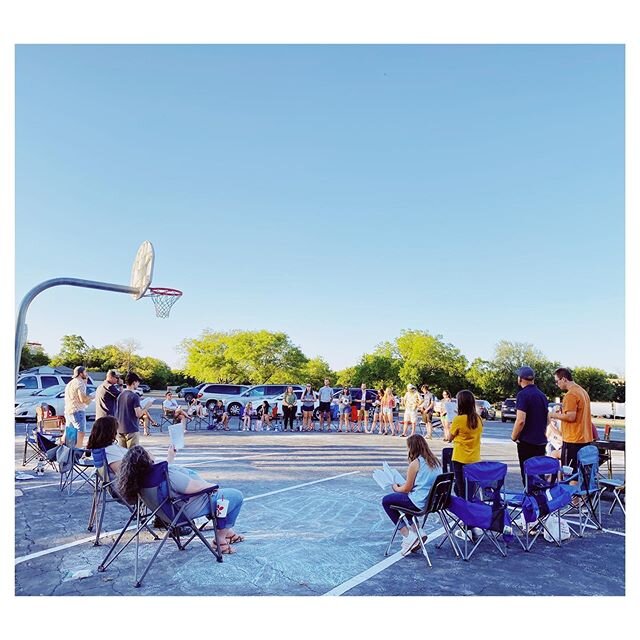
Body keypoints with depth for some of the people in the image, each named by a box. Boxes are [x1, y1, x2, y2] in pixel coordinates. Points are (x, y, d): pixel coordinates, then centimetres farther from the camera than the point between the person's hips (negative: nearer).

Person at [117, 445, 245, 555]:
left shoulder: (143, 476, -6)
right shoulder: (166, 473, -35)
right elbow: (195, 487, -29)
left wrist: (170, 457, 22)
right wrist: (213, 486, -12)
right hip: (189, 508, -10)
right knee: (236, 496, -1)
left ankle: (227, 530, 30)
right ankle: (221, 537, 10)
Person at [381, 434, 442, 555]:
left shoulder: (415, 463, -15)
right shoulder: (434, 461, 6)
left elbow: (407, 489, -9)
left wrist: (396, 488, 12)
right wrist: (402, 485, 22)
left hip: (420, 503, -8)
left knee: (386, 501, 9)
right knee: (405, 498, 32)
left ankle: (408, 536, 6)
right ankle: (418, 533, 22)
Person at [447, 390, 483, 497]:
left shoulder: (458, 419, -16)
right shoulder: (478, 419, -1)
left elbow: (450, 438, -5)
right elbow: (476, 436, 10)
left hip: (460, 458, -5)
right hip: (475, 459, 5)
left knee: (461, 488, 5)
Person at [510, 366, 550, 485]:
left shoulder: (523, 394, -15)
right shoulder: (542, 395, 11)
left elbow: (521, 420, -22)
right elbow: (547, 420, 19)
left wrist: (514, 436, -8)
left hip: (527, 441, -8)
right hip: (541, 441, 8)